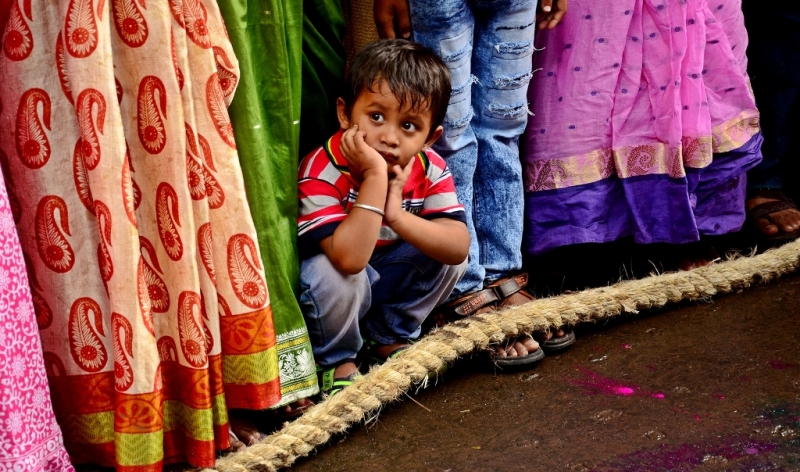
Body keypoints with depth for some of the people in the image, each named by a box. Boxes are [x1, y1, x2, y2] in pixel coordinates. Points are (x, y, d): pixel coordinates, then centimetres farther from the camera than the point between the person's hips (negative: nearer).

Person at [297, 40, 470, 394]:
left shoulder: (430, 170, -14)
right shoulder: (322, 172, -31)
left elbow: (459, 246, -23)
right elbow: (349, 258, -43)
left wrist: (397, 215, -37)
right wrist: (376, 177, -44)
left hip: (387, 278, 5)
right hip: (335, 285, -5)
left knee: (448, 257, -15)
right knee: (333, 273, -36)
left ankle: (390, 337, 8)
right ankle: (336, 361, -5)